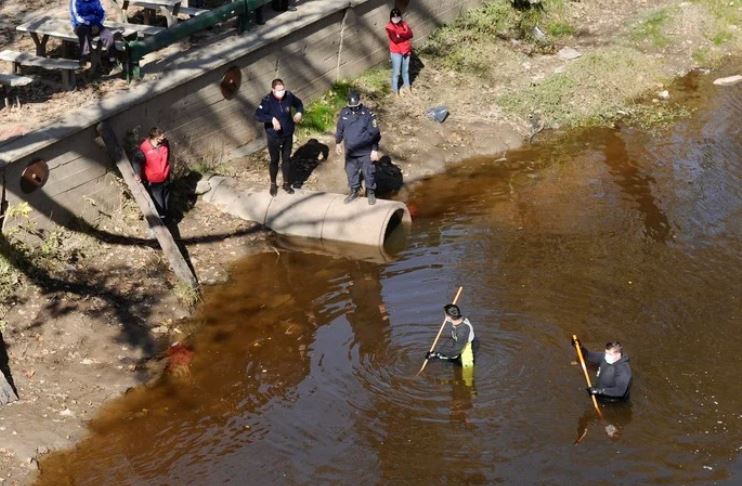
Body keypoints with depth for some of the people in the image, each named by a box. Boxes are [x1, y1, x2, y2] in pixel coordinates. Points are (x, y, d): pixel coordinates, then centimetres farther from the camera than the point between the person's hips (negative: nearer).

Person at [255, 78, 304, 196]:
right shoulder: (267, 101, -24)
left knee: (287, 159, 16)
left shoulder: (289, 96, -13)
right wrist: (272, 119, -48)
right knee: (274, 160, 12)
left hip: (288, 135, 3)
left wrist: (299, 112, -12)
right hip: (273, 136, -3)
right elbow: (258, 115, -35)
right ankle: (273, 184, 33)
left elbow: (298, 103, 8)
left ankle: (286, 183, 34)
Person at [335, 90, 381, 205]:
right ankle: (354, 191, 35)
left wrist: (375, 150, -13)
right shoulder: (344, 113, -4)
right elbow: (340, 129, 11)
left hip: (366, 152, -4)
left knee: (369, 173, 8)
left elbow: (375, 133, -12)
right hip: (350, 151, 4)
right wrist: (338, 143, 17)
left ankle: (371, 193, 26)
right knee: (351, 172, 16)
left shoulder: (368, 114, -16)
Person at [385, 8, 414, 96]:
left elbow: (410, 34, -12)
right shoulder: (389, 27, -16)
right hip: (396, 52, -5)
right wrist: (405, 36, -21)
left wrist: (400, 35, -25)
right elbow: (395, 39, -28)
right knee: (396, 72, 4)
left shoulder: (404, 24, 0)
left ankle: (406, 85, 40)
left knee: (406, 69, 21)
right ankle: (395, 89, 19)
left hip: (406, 50, 5)